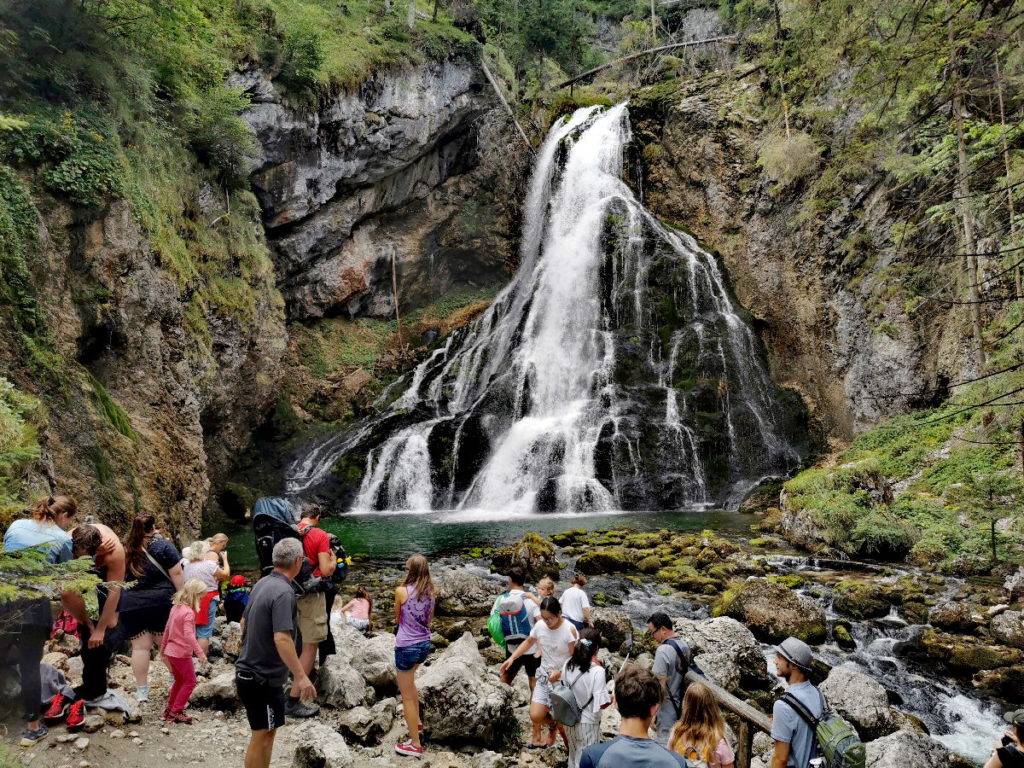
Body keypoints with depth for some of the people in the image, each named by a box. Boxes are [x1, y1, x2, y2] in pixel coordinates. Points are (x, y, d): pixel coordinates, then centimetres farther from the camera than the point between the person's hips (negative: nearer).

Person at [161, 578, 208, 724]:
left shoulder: (175, 607, 6)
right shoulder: (188, 612, -21)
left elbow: (167, 629, 15)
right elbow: (188, 635, -29)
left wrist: (163, 646, 26)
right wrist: (200, 652, -30)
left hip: (171, 652, 9)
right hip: (182, 653, -9)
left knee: (179, 680, 21)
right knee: (190, 681, 2)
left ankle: (169, 709, 27)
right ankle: (176, 712, 3)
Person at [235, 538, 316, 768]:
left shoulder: (262, 583, 5)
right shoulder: (283, 592, -23)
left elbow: (245, 621, 17)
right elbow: (281, 638, -30)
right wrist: (301, 676, -29)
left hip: (249, 670, 9)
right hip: (263, 678, -9)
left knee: (266, 732, 20)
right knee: (262, 735, 3)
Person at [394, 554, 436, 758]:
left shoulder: (401, 591, -14)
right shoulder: (431, 592, 0)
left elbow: (397, 619, 2)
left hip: (406, 646, -6)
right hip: (424, 645, 6)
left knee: (407, 696, 6)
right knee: (409, 681, 33)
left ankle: (415, 744, 11)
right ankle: (415, 721, 43)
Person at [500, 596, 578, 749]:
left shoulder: (570, 630, -22)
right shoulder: (539, 625, -8)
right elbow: (529, 642, 11)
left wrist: (560, 673, -30)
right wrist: (512, 658, 1)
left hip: (564, 680, -4)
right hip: (545, 676, 4)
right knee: (535, 716, -5)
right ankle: (551, 724, 29)